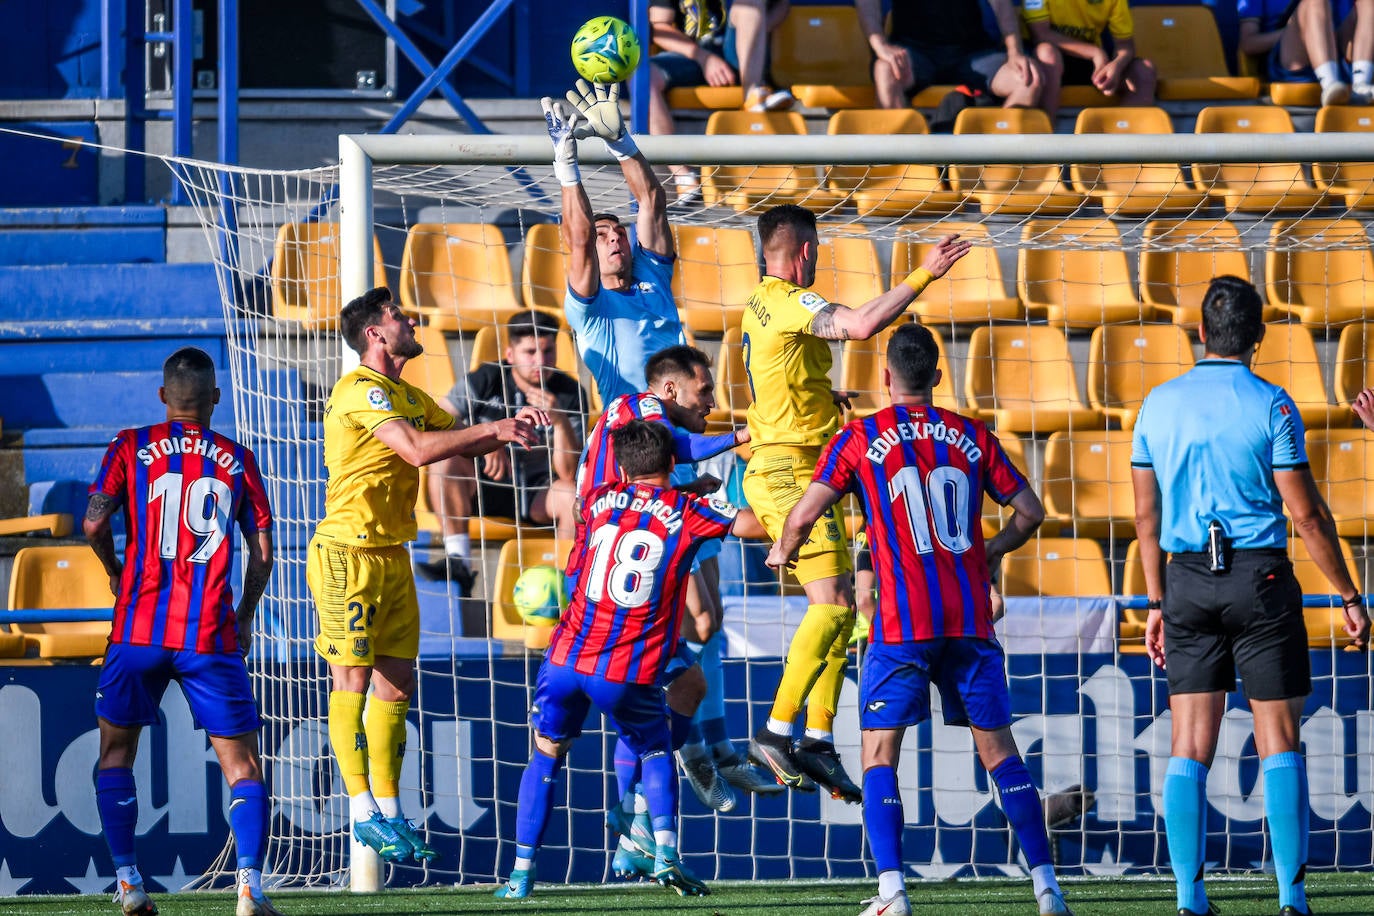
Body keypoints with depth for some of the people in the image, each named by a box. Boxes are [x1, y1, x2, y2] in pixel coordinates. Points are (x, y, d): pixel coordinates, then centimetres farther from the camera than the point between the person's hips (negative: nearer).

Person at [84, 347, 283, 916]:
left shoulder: (132, 448, 3)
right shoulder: (237, 461, 6)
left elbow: (94, 523, -5)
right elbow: (261, 553, 5)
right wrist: (244, 618, 20)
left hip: (140, 628, 0)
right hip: (212, 635, 0)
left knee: (116, 751, 16)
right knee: (240, 762, 2)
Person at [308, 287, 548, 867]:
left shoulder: (408, 397, 16)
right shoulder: (360, 390, -14)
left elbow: (459, 444, 20)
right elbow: (417, 449, -24)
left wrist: (510, 428, 1)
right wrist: (493, 429, -17)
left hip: (393, 557, 9)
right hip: (349, 553, -9)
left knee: (397, 684, 7)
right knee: (352, 679, -7)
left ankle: (389, 811, 10)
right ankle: (363, 811, -7)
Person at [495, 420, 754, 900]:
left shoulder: (601, 501, 12)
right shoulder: (687, 513, 0)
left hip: (567, 659, 2)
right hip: (631, 674, -2)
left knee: (547, 753, 20)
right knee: (655, 752, 22)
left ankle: (521, 874, 12)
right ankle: (666, 851, 0)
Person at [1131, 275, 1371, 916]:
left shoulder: (1158, 405, 6)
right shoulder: (1270, 406, -6)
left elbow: (1146, 516, 9)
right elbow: (1307, 513, -7)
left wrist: (1157, 603, 16)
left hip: (1188, 577, 3)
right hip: (1260, 576, -3)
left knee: (1190, 747, 4)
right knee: (1279, 742, 1)